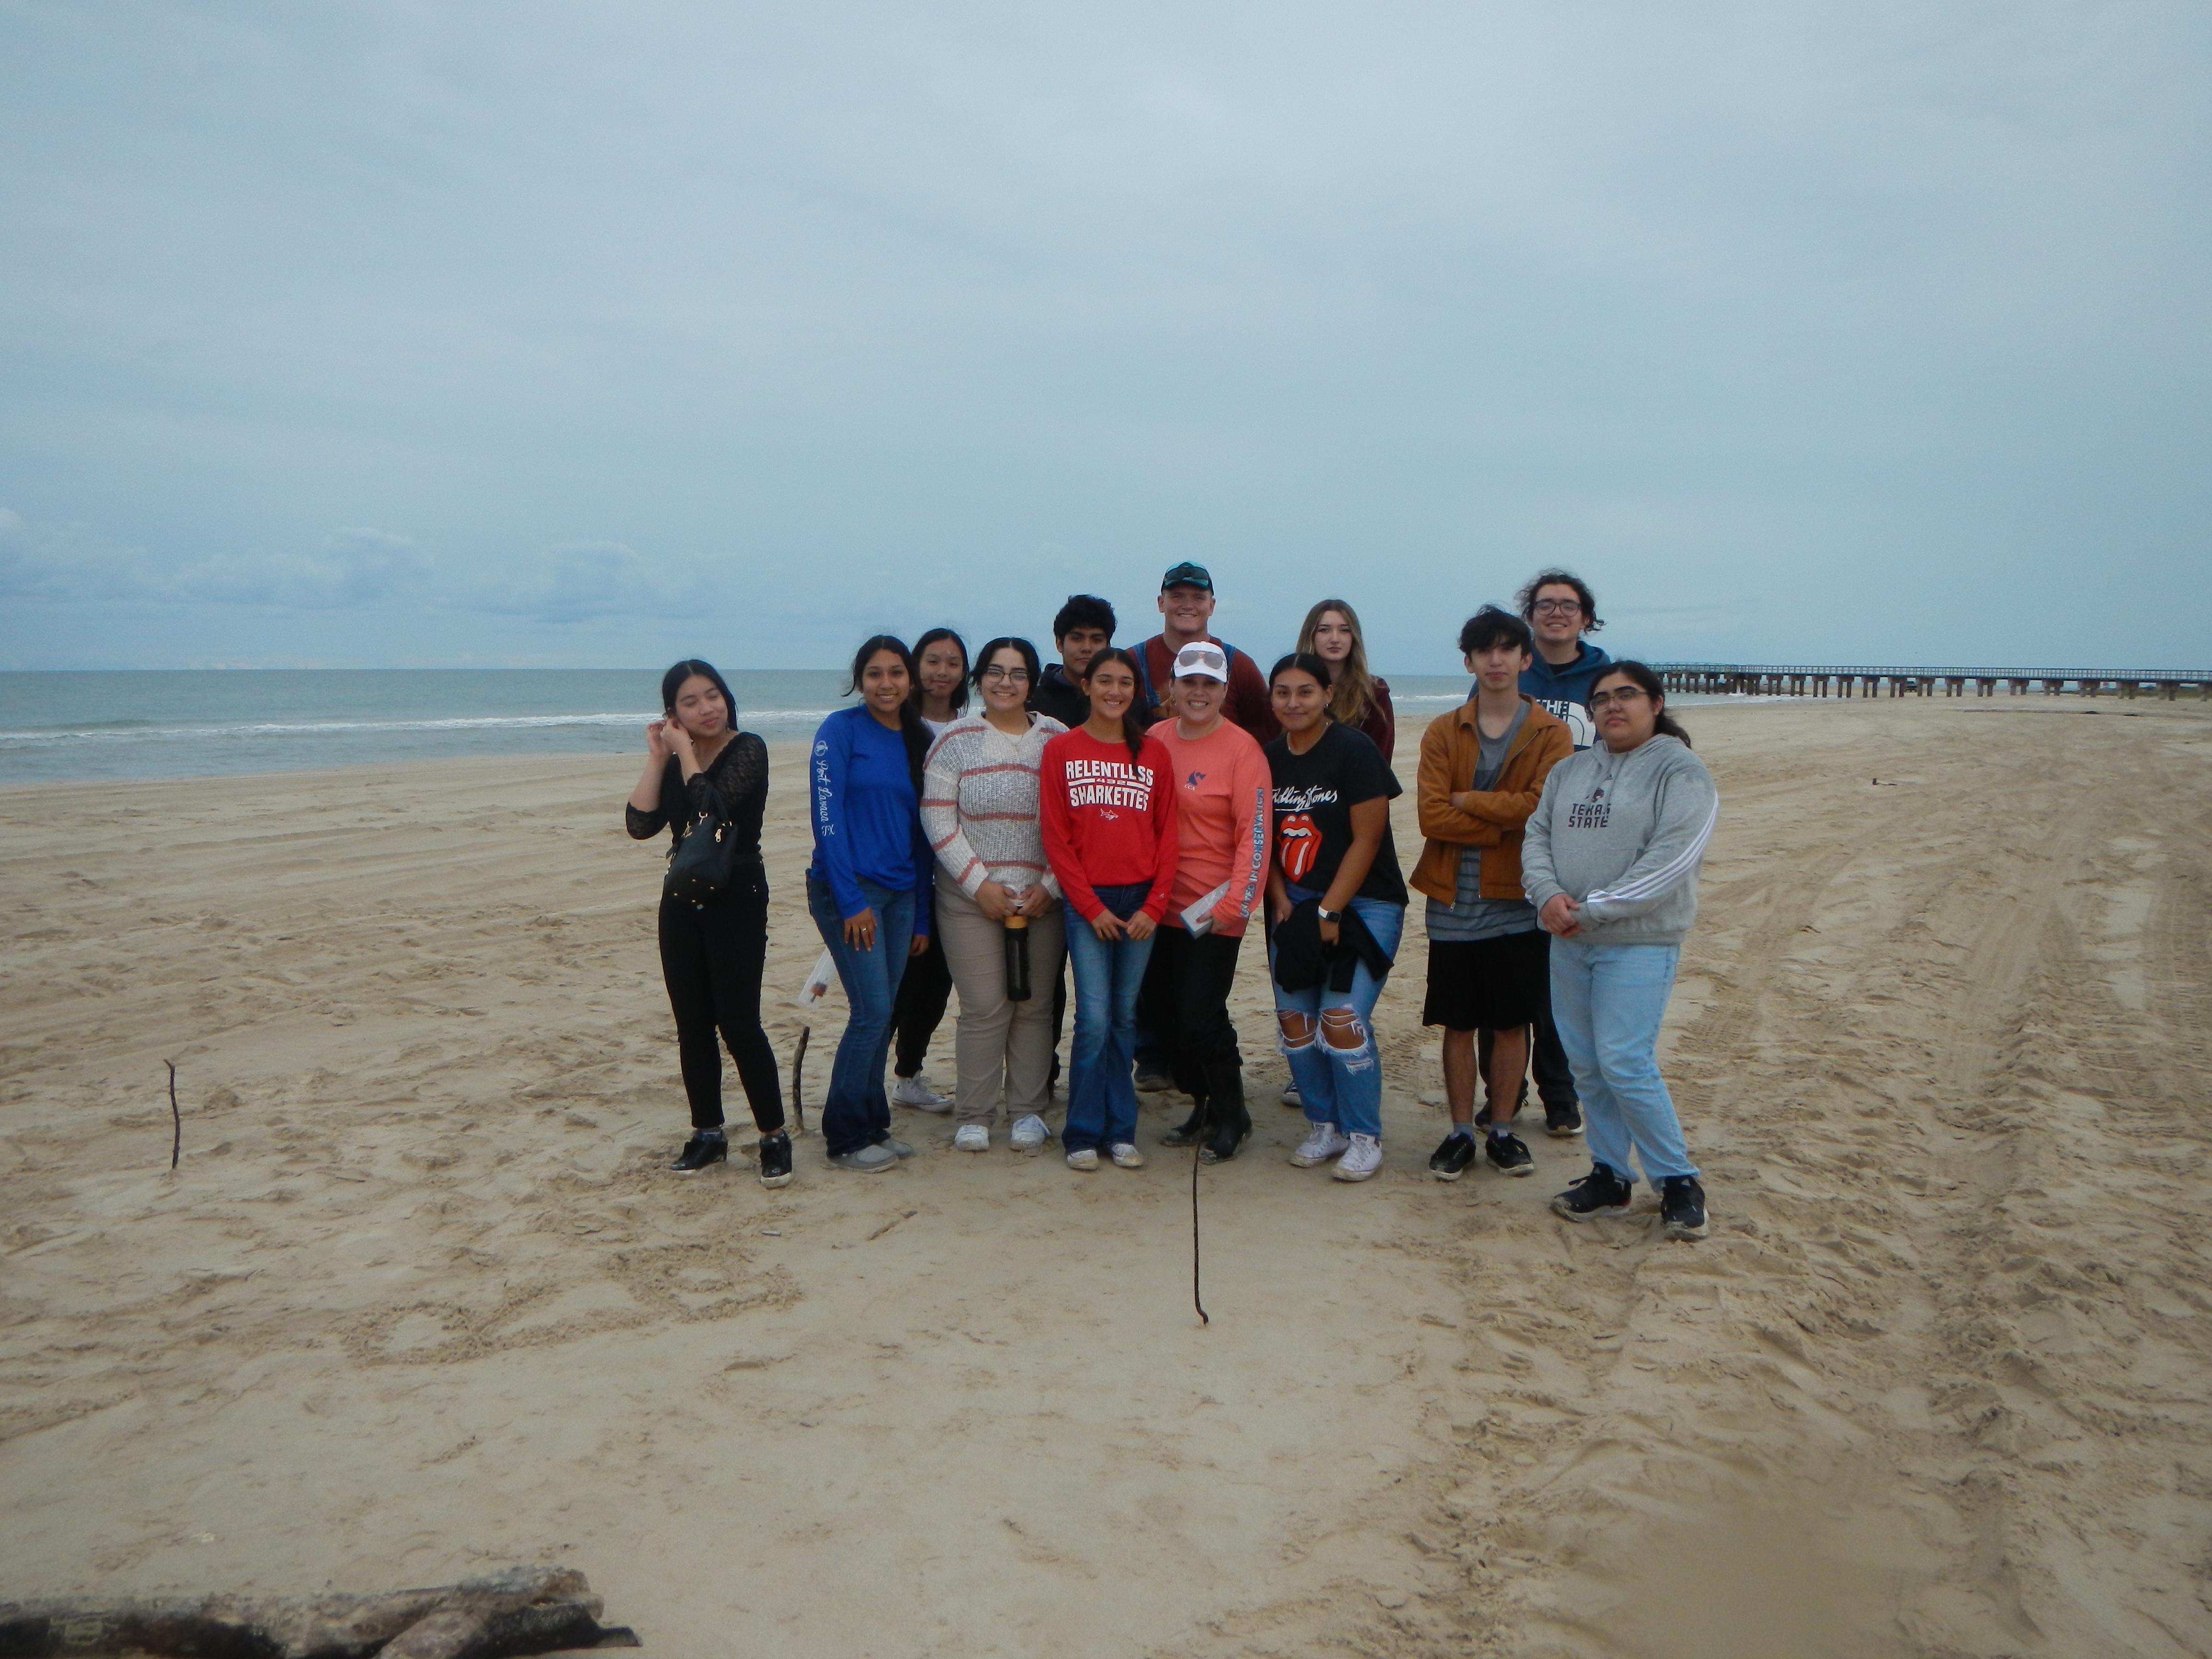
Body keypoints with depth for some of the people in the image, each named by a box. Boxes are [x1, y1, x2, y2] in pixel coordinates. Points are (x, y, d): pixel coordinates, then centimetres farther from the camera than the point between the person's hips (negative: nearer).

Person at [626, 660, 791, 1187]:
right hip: (683, 901, 6)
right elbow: (640, 824, -4)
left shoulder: (748, 750, -9)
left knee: (739, 1025, -9)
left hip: (737, 900, -6)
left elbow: (713, 807, -24)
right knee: (692, 1025, 9)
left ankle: (775, 1135, 2)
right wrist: (657, 756, -4)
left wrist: (686, 751, -11)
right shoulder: (673, 762, 9)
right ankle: (707, 1132, 21)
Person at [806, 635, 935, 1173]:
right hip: (847, 887, -6)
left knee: (882, 1016, 9)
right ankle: (846, 1138, 3)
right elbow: (827, 816, -11)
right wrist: (851, 900, -17)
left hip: (900, 893, 6)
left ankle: (872, 1127, 20)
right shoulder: (841, 730, -5)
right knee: (872, 1011, -9)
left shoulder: (919, 742, 12)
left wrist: (922, 915, 12)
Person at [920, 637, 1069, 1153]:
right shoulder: (957, 739, 2)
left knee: (1035, 1005, 6)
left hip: (1042, 897, 1)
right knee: (984, 1008, -2)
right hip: (970, 898, -1)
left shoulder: (1057, 739, 5)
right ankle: (973, 1115, 11)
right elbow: (938, 819, -3)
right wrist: (980, 883, -10)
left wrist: (1050, 885, -6)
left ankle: (1028, 1111, 18)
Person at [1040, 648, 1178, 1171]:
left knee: (1126, 1017, 8)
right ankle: (1083, 1134, 5)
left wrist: (1154, 906, -5)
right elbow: (1056, 838, -2)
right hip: (1088, 901, -2)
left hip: (1141, 901, 2)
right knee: (1094, 1018, -6)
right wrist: (1091, 907, -7)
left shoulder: (1154, 752, 6)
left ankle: (1121, 1132, 16)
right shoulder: (1061, 751, 1)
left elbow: (1167, 834, 5)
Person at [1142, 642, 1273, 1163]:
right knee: (1155, 1011, 11)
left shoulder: (1240, 749, -9)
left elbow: (1255, 834, -12)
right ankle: (1204, 1105, 31)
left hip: (1212, 911, -6)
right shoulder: (1155, 740, 6)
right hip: (1159, 904, 6)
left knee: (1201, 1017, -5)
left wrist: (1234, 904, -18)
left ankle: (1231, 1118, 19)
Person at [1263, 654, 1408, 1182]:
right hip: (1297, 903, 6)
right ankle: (1324, 1127, 19)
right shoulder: (1269, 759, 7)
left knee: (1342, 1017, -13)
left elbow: (1366, 840, -13)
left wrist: (1328, 913, -14)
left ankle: (1364, 1138, 3)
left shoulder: (1355, 750, -11)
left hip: (1363, 904, -6)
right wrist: (1282, 903, -2)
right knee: (1294, 1016, 2)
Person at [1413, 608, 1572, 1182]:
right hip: (1453, 901, 1)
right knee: (1458, 1024, 7)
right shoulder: (1443, 733, 3)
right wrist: (1505, 822, -15)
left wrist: (1466, 800, -12)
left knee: (1512, 1023, 8)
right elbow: (1431, 816, -9)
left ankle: (1502, 1130, 22)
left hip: (1518, 901, -1)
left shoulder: (1550, 734, 0)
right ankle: (1461, 1132, 19)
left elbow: (1544, 806, -16)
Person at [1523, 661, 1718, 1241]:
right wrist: (1549, 895, -12)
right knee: (1586, 1065, 9)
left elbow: (1668, 863, -16)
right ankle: (1609, 1178, 22)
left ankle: (1678, 1182, 6)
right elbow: (1537, 837, 9)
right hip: (1568, 942, 6)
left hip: (1639, 943, -6)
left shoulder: (1681, 772, -6)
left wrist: (1588, 910, -16)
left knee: (1625, 1064, -10)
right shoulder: (1569, 772, 14)